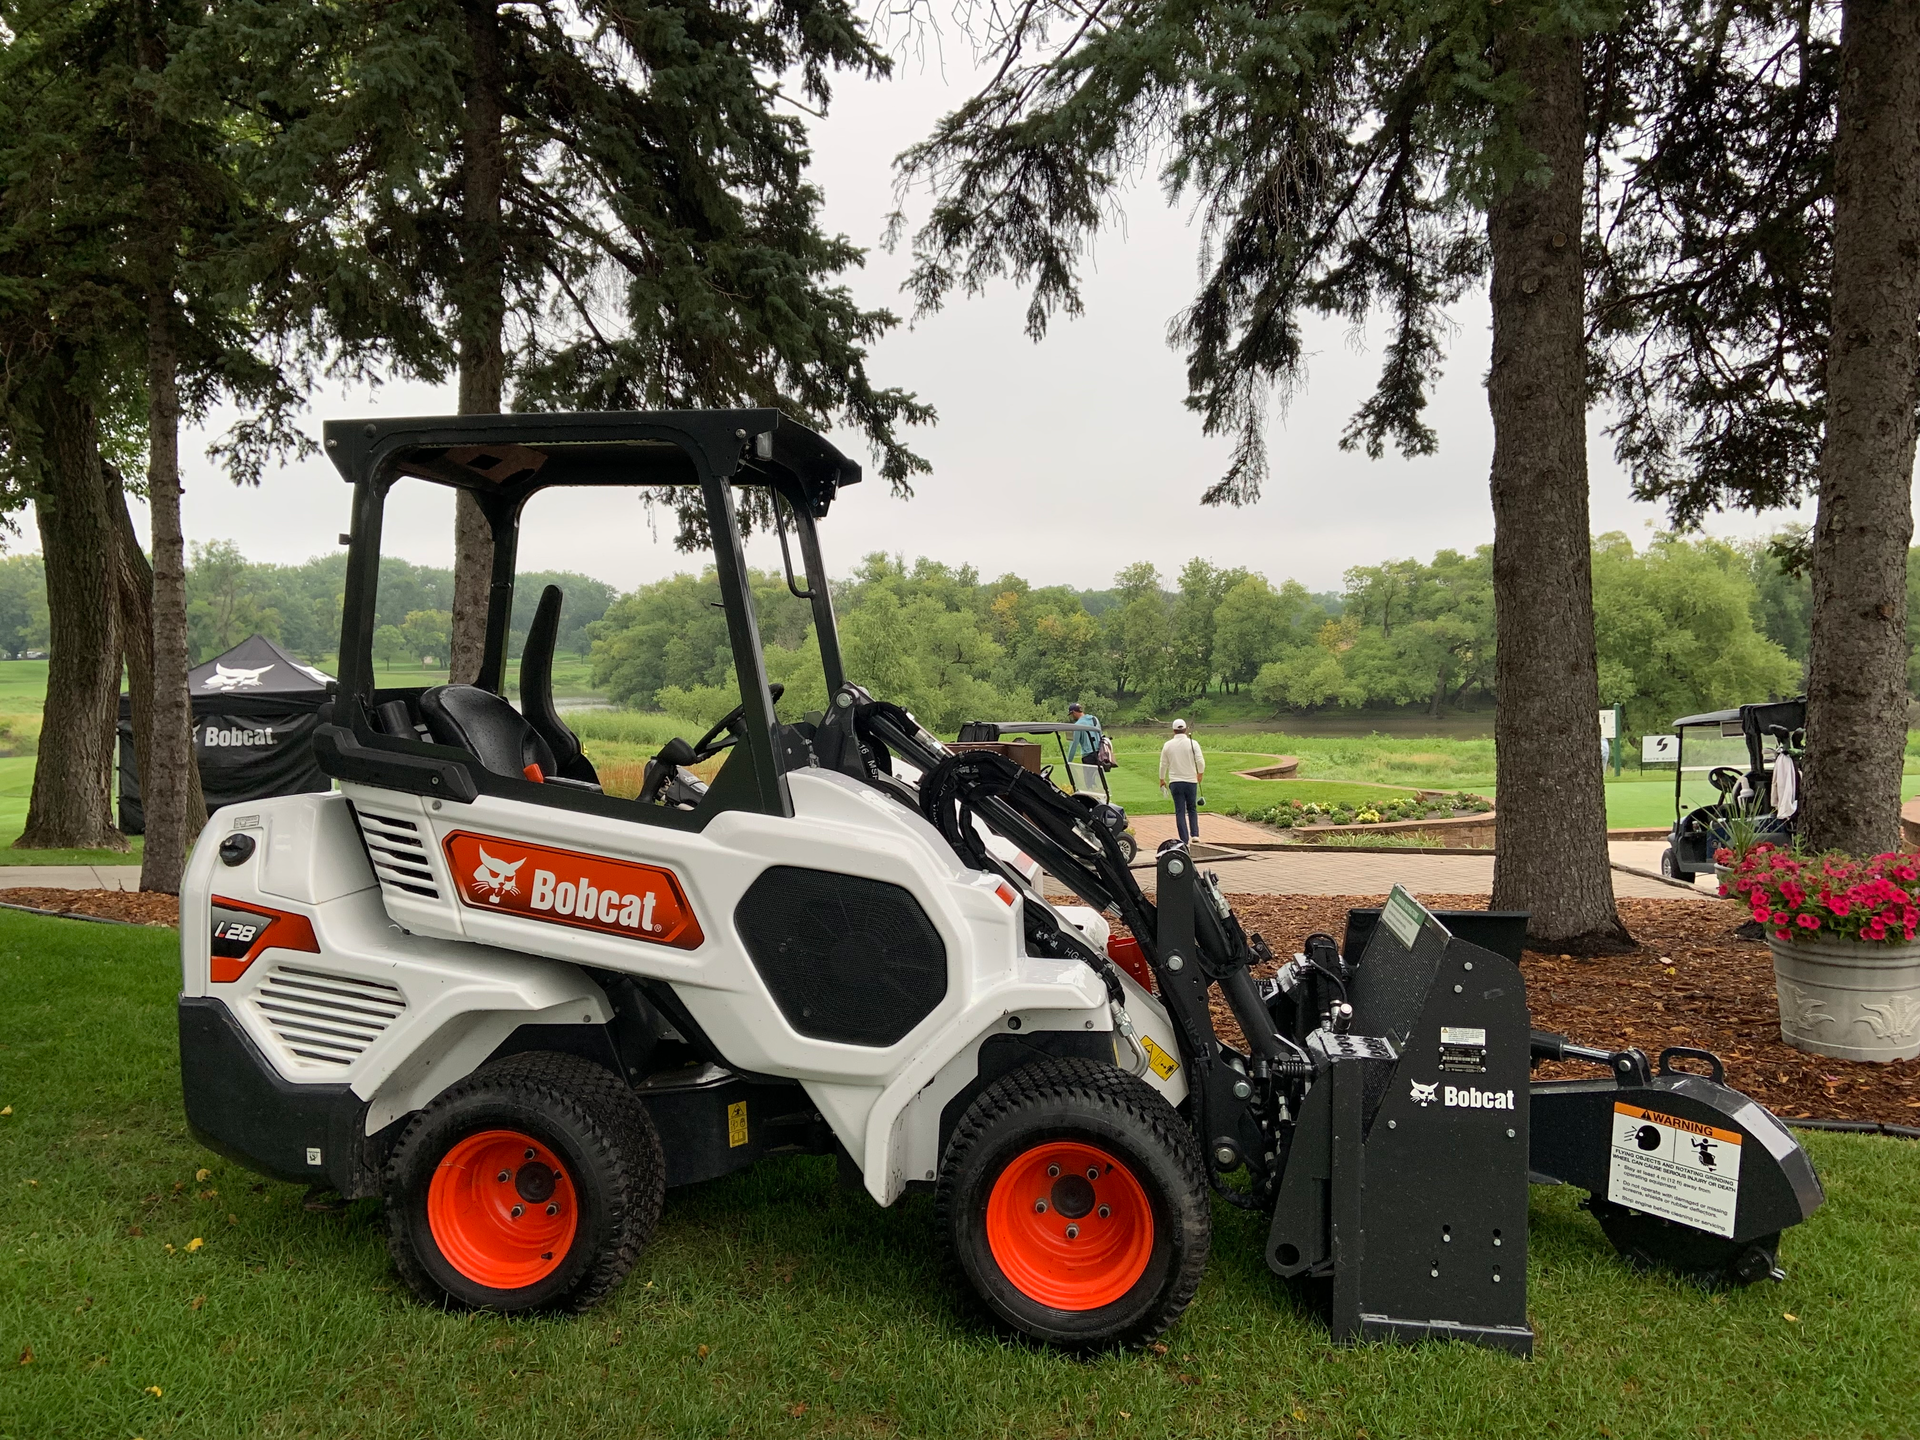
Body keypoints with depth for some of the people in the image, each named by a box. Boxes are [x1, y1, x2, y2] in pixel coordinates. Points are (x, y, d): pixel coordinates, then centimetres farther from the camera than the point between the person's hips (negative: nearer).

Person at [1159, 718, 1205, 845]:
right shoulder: (1193, 743, -5)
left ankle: (1184, 840, -2)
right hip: (1191, 781, 0)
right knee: (1192, 809, 16)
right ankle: (1195, 834, 4)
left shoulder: (1168, 745, 0)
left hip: (1175, 782, 0)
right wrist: (1200, 773, 11)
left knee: (1180, 811, 3)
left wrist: (1162, 780, 21)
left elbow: (1163, 764, 6)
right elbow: (1200, 762, -9)